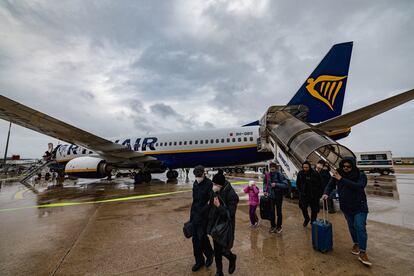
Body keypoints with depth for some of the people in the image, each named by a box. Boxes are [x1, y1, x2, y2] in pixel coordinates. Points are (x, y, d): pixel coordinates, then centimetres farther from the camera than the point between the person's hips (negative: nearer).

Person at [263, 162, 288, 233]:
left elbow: (285, 185, -18)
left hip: (278, 196, -3)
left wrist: (276, 184, -27)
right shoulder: (267, 175, -5)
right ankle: (273, 226, 30)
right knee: (271, 211, 12)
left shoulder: (280, 175, -16)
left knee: (279, 212, 11)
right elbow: (265, 183, 11)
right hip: (271, 196, 3)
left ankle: (279, 227, 28)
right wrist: (265, 190, 0)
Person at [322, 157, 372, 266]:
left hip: (359, 207, -3)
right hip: (346, 207, 3)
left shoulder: (361, 175, -13)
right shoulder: (338, 174, -7)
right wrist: (326, 193, -21)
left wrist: (342, 179, -32)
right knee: (351, 227, 16)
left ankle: (362, 253, 3)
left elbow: (359, 186, -29)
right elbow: (330, 185, -2)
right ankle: (356, 244, 38)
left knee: (360, 228, -8)